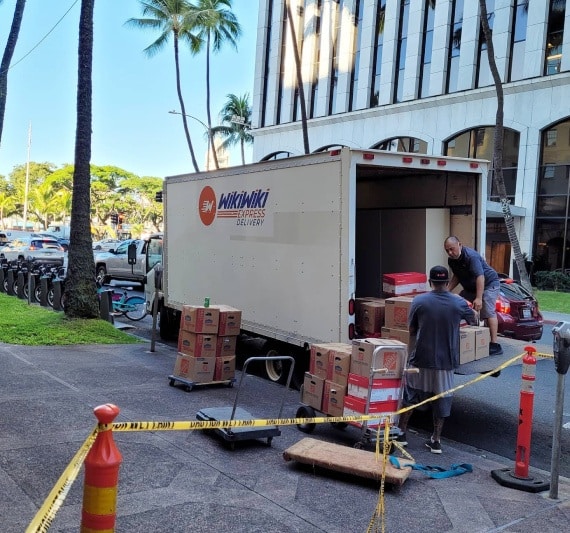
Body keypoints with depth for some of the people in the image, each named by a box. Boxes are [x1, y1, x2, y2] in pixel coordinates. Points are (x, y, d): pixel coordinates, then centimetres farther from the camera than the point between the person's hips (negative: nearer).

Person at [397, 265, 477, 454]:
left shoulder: (419, 301, -9)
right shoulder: (458, 303, -5)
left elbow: (411, 330, 1)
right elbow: (474, 319, 15)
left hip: (421, 359, -1)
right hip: (446, 361, 1)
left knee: (411, 395, 14)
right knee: (441, 399, 13)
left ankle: (401, 432, 22)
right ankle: (436, 440, 18)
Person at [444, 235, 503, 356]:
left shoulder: (471, 256, -28)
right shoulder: (451, 260, -3)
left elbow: (480, 277, -35)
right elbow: (456, 277, 10)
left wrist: (479, 298, -40)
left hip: (489, 284, -9)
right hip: (470, 287, 9)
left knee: (488, 312, -18)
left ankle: (494, 345, -19)